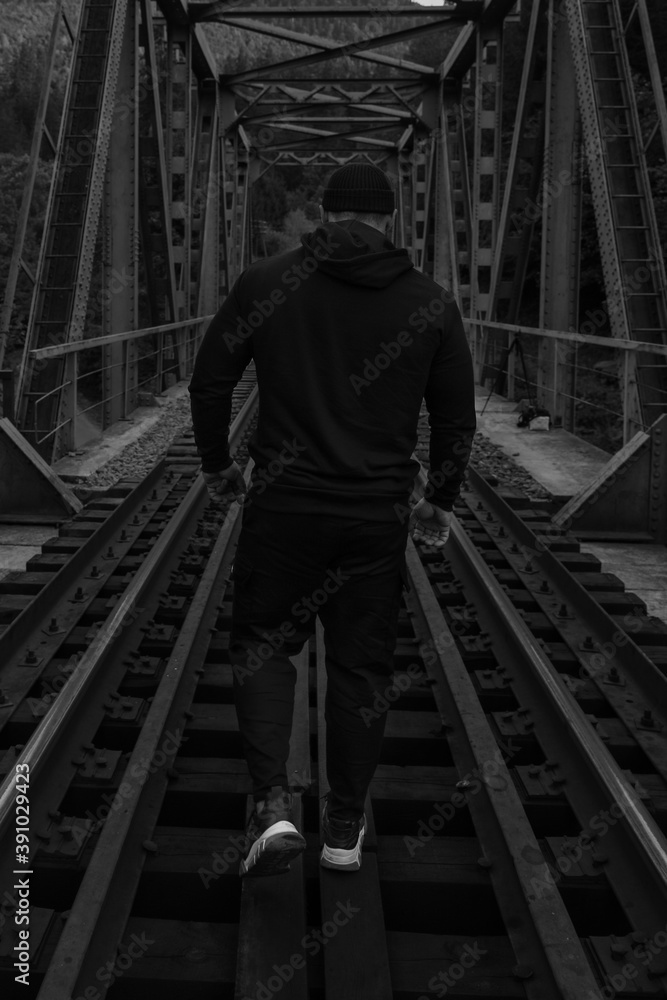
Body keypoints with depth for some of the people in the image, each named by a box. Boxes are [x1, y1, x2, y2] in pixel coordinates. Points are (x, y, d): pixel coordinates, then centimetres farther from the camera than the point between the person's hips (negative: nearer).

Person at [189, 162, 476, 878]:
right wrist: (441, 501, 21)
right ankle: (345, 831, 22)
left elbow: (209, 380, 4)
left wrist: (216, 465, 19)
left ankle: (273, 806, -2)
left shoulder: (264, 283, 0)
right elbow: (456, 416, 7)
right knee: (360, 668, 12)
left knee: (262, 645, 14)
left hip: (282, 504, -1)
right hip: (377, 517, 1)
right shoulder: (430, 303, 3)